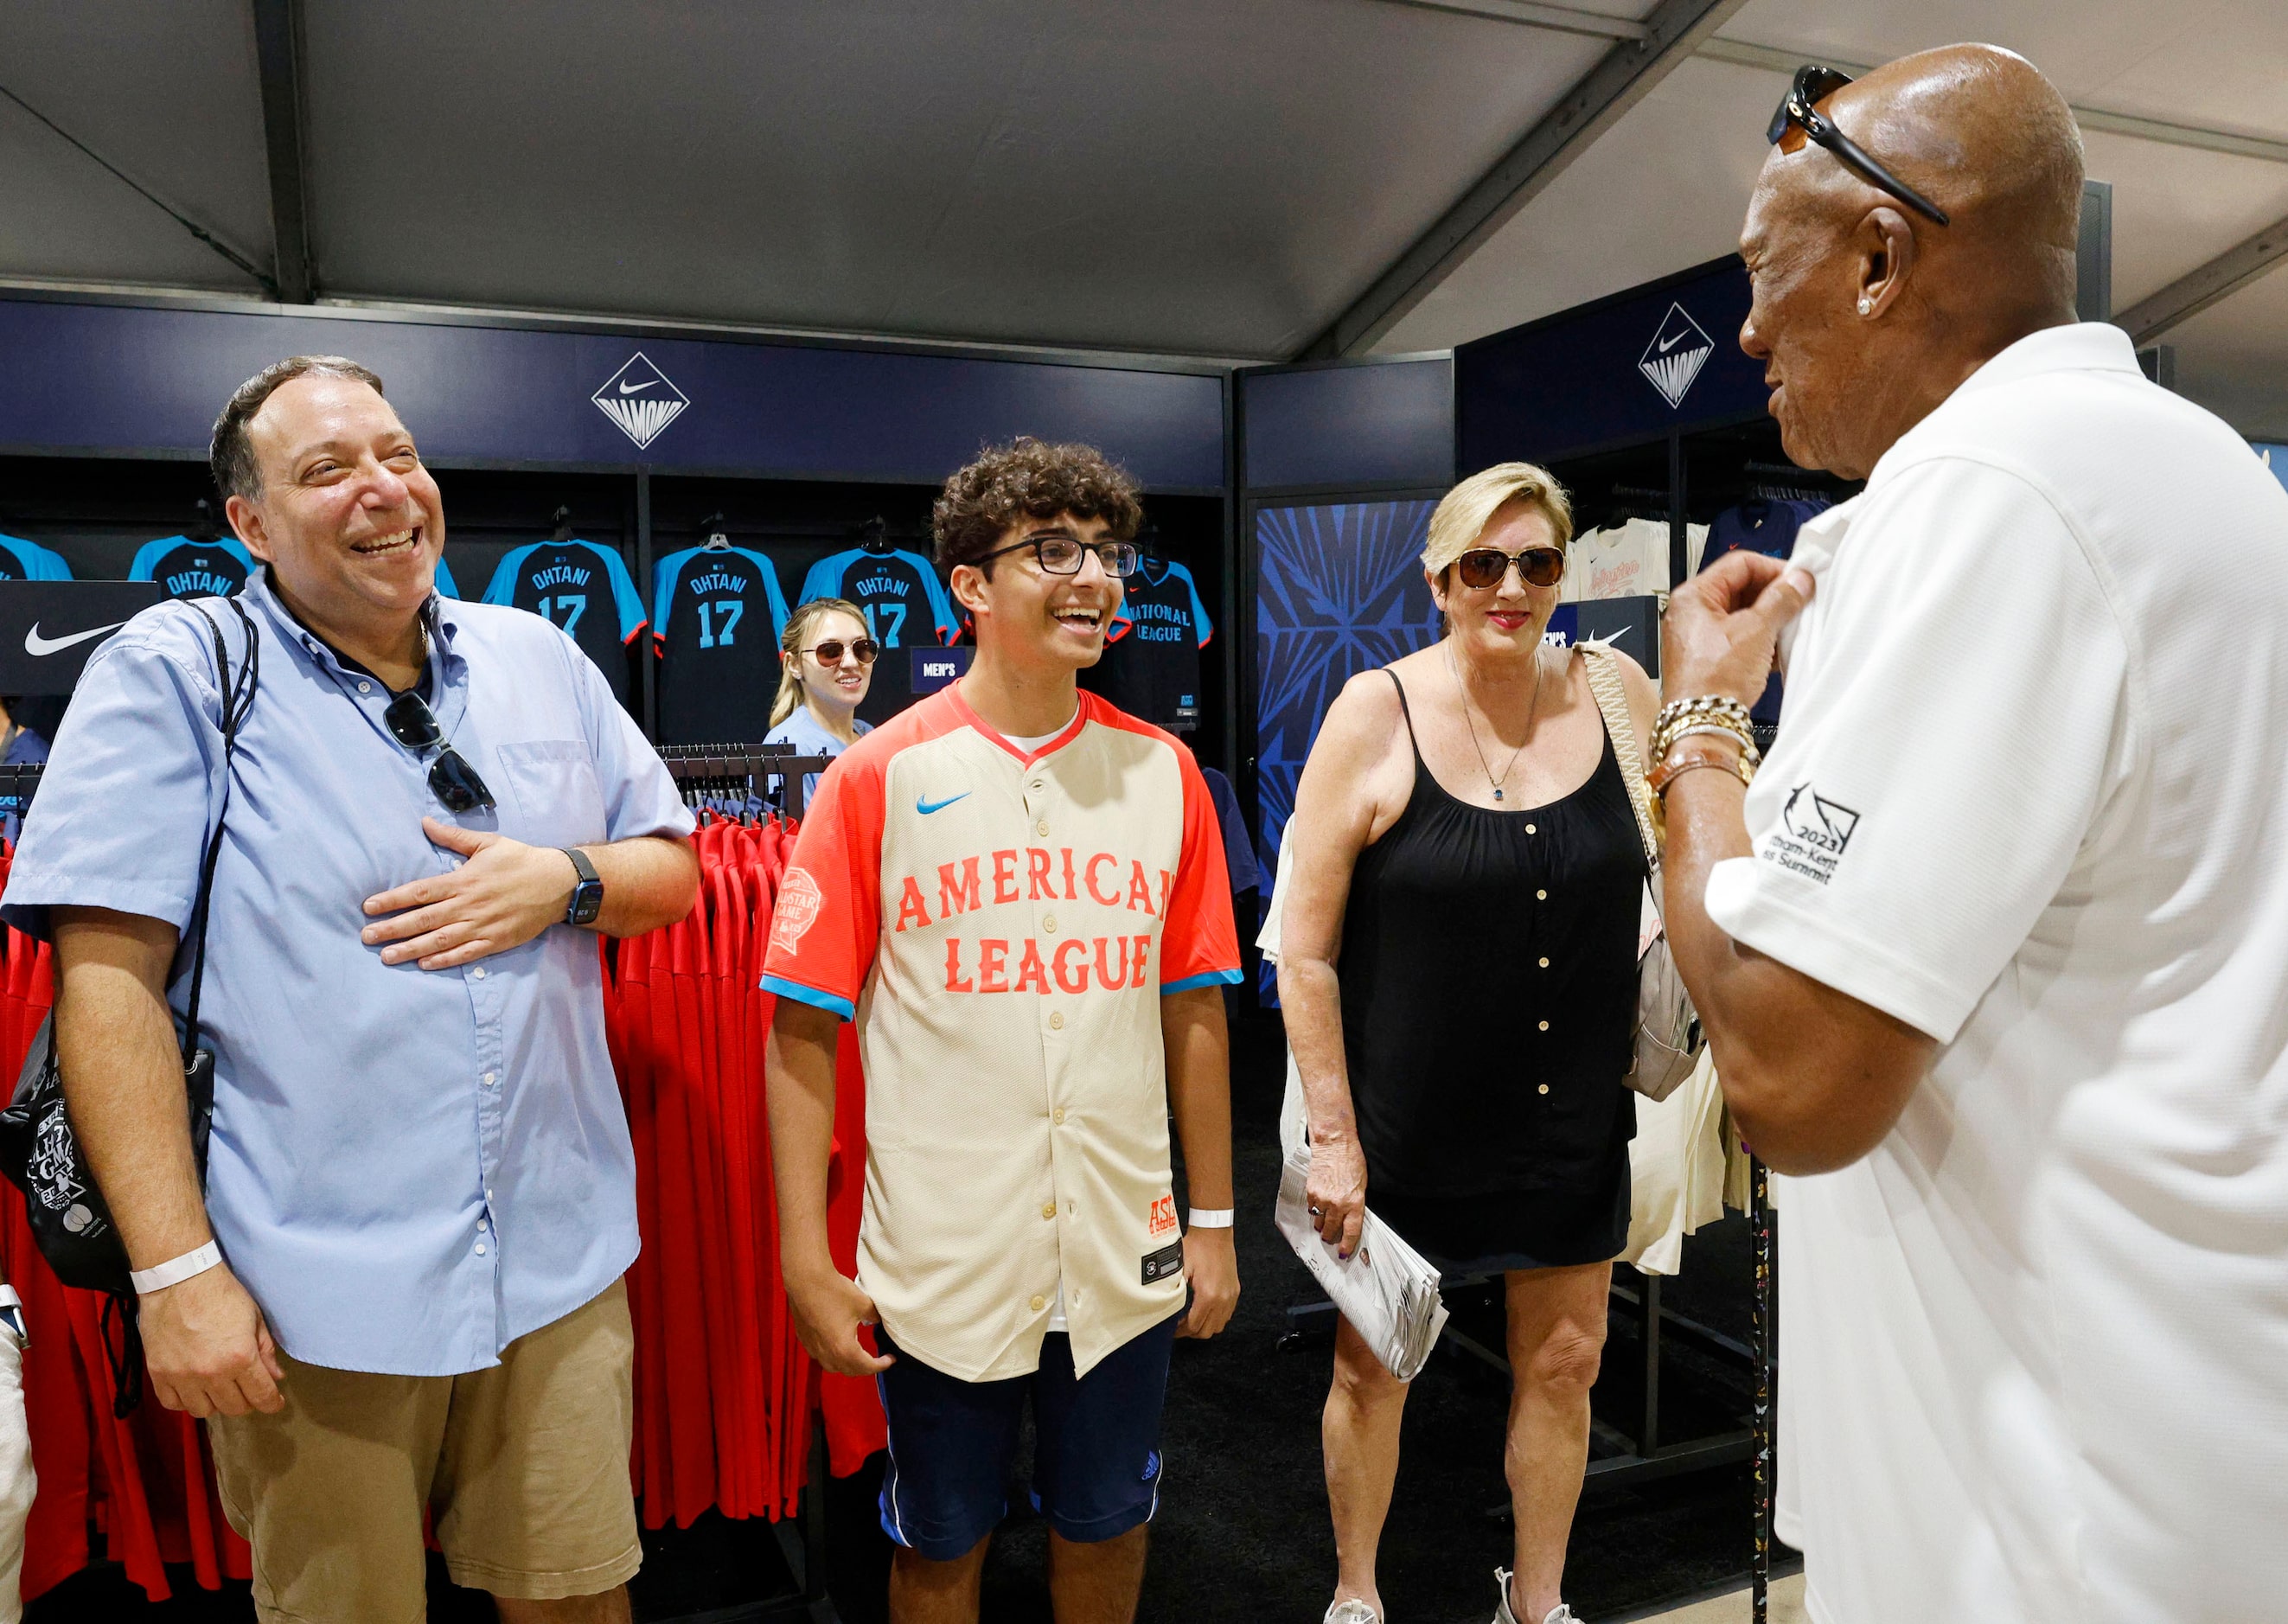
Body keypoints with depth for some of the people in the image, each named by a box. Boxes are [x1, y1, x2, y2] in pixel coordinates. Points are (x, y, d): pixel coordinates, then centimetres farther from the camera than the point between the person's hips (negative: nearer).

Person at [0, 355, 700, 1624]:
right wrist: (175, 1269, -13)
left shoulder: (540, 658, 8)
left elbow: (673, 867, 12)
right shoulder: (175, 673, -5)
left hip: (558, 1261, 3)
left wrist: (564, 881, -10)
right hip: (312, 1295, -3)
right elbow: (108, 981, -9)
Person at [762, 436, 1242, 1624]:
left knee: (1107, 1527, 21)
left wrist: (1214, 1220, 7)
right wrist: (807, 1261, -9)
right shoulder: (879, 777, -7)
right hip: (941, 1260, -2)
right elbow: (805, 1029, -7)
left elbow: (1194, 1012, 5)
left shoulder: (1162, 772, 1)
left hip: (1125, 1256, 3)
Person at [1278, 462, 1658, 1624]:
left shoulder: (1615, 692, -3)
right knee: (1371, 1369, 13)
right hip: (1404, 1125, -3)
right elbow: (1304, 949, -12)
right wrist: (1333, 1132, -13)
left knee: (1564, 1361, 17)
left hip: (1571, 1118, 3)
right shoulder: (1376, 712, -12)